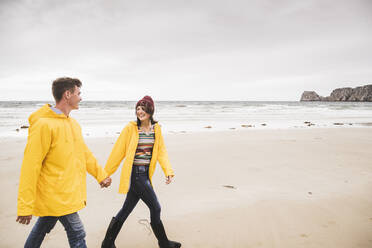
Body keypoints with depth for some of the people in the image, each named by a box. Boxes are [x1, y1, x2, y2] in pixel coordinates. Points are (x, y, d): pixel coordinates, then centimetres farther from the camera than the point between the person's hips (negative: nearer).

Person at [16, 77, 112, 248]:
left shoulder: (72, 123, 8)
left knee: (42, 229, 23)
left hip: (68, 192, 8)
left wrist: (101, 175, 21)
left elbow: (84, 153, 18)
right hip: (56, 195, -8)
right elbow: (30, 165, -19)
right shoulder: (43, 124, -19)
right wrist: (25, 206, -18)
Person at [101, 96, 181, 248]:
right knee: (155, 208, 1)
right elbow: (118, 152, -5)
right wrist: (105, 174, 1)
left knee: (126, 209, 15)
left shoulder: (156, 128, 7)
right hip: (134, 174, -6)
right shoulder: (130, 128, -8)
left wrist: (168, 171, -7)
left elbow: (161, 151, 6)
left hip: (145, 174, 6)